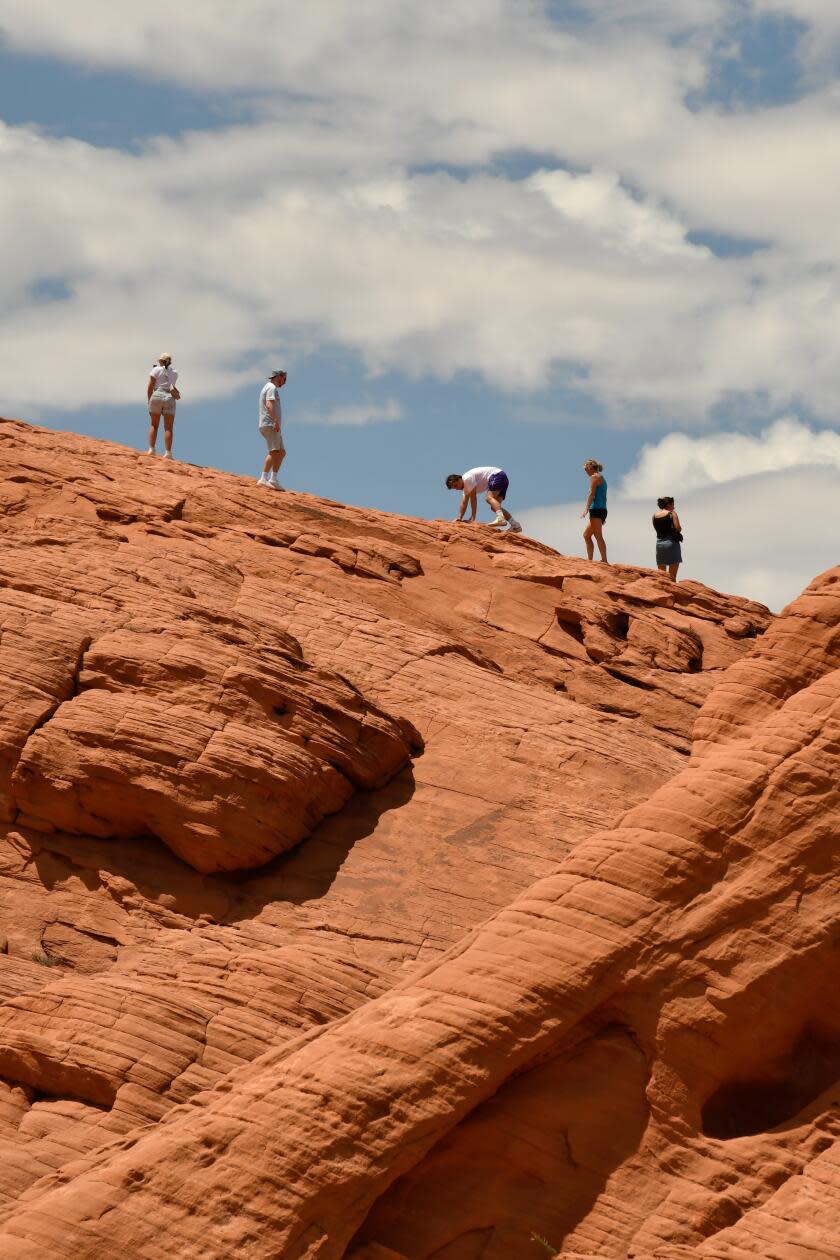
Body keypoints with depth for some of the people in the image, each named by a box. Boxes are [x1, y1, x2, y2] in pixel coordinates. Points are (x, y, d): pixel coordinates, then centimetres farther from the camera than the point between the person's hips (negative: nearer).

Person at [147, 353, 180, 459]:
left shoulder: (156, 370, 4)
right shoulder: (174, 373, 14)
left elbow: (150, 387, -1)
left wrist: (149, 401, 7)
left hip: (157, 396, -1)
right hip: (169, 399, 1)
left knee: (154, 425, 11)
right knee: (168, 428, -1)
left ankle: (151, 449, 4)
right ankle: (168, 453, -10)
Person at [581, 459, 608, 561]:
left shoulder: (594, 477, -5)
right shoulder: (602, 478, 22)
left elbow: (592, 494, -15)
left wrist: (586, 509, -21)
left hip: (596, 509, -10)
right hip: (603, 510, 10)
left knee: (598, 536, -13)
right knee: (586, 535, 14)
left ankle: (604, 561, -19)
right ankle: (590, 560, 10)